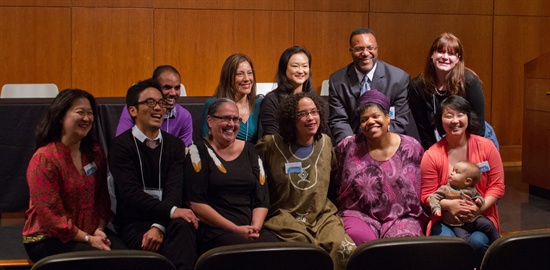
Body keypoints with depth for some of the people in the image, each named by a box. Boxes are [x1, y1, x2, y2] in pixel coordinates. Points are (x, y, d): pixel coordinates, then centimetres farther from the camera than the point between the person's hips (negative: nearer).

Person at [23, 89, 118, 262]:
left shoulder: (95, 152, 8)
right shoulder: (44, 159, -12)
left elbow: (102, 197, 10)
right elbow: (50, 213, -16)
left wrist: (99, 230, -8)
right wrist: (88, 239, -19)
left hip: (91, 234, 6)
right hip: (47, 240, -6)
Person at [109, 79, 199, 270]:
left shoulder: (175, 144, 12)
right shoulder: (121, 146, 0)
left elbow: (174, 189, -2)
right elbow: (131, 192, -13)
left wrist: (159, 226, -21)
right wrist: (171, 211, -27)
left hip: (167, 219, 3)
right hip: (133, 221, -3)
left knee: (183, 226, -34)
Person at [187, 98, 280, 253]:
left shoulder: (249, 150, 18)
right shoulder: (198, 151, 3)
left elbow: (262, 200, 15)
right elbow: (196, 204, -5)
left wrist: (255, 226, -6)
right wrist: (236, 229, -11)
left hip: (252, 228, 5)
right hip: (214, 230, -5)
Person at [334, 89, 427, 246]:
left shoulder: (411, 148, 4)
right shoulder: (347, 148, 4)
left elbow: (422, 187, 12)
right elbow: (337, 186, 15)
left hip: (402, 217, 0)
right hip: (359, 215, 0)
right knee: (360, 239, -34)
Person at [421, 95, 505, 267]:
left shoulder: (486, 147, 0)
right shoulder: (432, 155, -3)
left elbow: (497, 186, 2)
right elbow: (427, 195, 0)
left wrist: (480, 207, -15)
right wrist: (448, 205, -20)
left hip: (481, 215, 1)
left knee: (478, 242, -30)